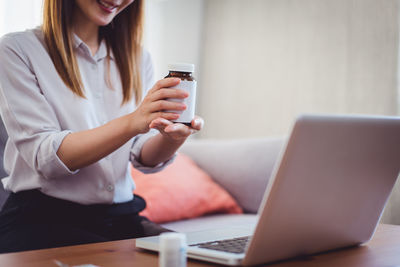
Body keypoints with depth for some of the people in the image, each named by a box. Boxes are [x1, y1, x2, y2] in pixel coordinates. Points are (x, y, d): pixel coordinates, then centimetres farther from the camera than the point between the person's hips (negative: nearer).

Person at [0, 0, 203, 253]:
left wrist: (172, 138, -19)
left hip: (121, 218, 5)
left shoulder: (136, 58, 13)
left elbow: (146, 159, 5)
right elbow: (45, 158, -15)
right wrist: (131, 123, -28)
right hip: (42, 218, -4)